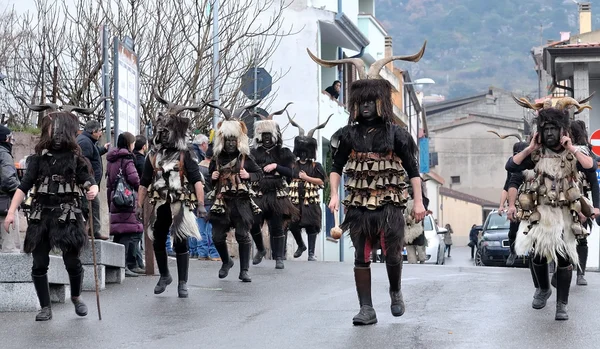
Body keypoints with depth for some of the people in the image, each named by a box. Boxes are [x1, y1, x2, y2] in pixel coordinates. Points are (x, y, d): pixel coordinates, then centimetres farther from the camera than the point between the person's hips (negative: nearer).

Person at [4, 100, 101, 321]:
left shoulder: (76, 159, 3)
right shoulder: (39, 159, 6)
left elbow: (89, 182, 0)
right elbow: (24, 187, 3)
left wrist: (93, 190, -25)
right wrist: (11, 212, -8)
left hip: (68, 217, -2)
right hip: (41, 216, 2)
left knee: (72, 262, -1)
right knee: (39, 264, 1)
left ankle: (76, 297, 26)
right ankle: (45, 308, 13)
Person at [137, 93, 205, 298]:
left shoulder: (186, 155, -3)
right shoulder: (153, 156, 10)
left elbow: (197, 181, -10)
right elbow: (144, 183, 13)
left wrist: (201, 204, -20)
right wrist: (139, 205, 7)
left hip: (180, 205, -4)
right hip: (159, 205, 4)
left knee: (180, 243, -4)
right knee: (158, 242, 10)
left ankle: (182, 283, 2)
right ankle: (164, 276, 30)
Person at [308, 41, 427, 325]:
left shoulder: (396, 134, 2)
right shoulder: (348, 135, 7)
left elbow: (413, 170, 2)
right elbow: (336, 167, 10)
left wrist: (419, 201, -5)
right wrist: (334, 195, -4)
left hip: (389, 204, -2)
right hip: (359, 204, 2)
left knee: (392, 254, -6)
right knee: (361, 257, 1)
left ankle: (395, 292, 24)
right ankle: (366, 309, 5)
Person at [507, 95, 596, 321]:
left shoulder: (573, 153, -3)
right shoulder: (536, 154, 0)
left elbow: (592, 168, -22)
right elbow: (510, 166, -8)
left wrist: (571, 149, -23)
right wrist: (529, 148, -14)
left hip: (563, 215, -2)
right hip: (538, 213, 2)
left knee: (564, 257, -7)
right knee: (537, 254, 10)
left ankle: (562, 304, 1)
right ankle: (543, 289, 37)